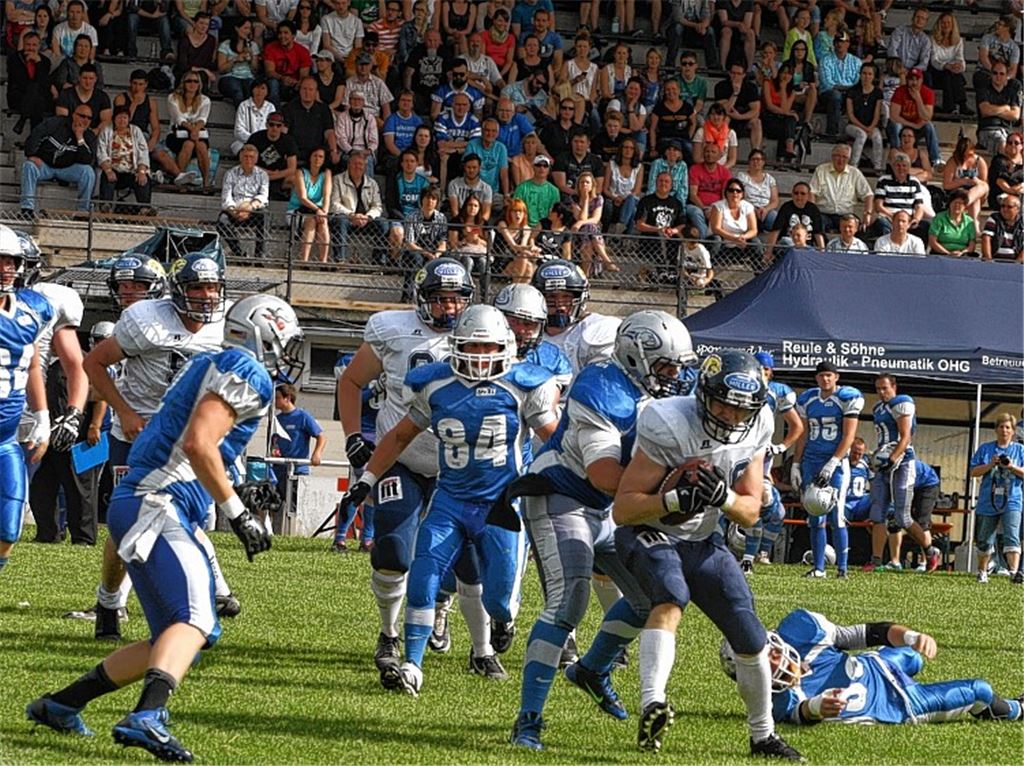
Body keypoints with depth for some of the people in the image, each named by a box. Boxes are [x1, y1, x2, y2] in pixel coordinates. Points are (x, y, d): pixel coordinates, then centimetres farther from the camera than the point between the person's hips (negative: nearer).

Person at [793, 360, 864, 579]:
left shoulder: (848, 398, -7)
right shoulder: (807, 400, 9)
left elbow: (848, 436, -11)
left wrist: (832, 463, -18)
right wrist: (795, 465, 9)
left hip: (836, 462, -4)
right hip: (811, 461, 4)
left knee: (836, 517, -11)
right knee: (815, 519, 3)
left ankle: (842, 567, -5)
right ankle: (818, 567, 8)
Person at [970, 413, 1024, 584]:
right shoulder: (985, 449, 9)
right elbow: (974, 472, 4)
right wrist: (990, 465, -11)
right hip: (988, 502, 2)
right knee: (985, 541, 11)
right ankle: (982, 572, 28)